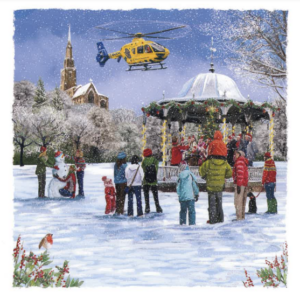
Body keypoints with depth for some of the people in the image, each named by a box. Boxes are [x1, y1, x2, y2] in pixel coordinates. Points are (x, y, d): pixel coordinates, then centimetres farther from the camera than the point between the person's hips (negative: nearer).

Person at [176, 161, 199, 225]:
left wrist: (179, 195, 16)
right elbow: (195, 185, -1)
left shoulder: (180, 176, -1)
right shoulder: (191, 175, -5)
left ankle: (182, 222, 13)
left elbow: (178, 187, 3)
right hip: (190, 196, -2)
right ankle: (192, 223, -2)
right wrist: (197, 194, 9)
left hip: (182, 197, 2)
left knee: (183, 210, 14)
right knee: (191, 210, 2)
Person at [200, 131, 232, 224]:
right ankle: (220, 219, 20)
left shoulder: (208, 162, -16)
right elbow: (229, 173, 6)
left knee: (212, 203, 3)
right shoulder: (225, 163, -4)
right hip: (220, 185, 4)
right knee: (219, 203, 15)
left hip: (211, 186, -4)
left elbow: (202, 171, -4)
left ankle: (213, 219, 3)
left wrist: (205, 176, 16)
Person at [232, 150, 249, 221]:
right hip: (245, 183, 10)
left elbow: (240, 173, -18)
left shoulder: (239, 161, -8)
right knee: (242, 201, 13)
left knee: (238, 201, -9)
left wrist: (238, 185, -21)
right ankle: (242, 216, 18)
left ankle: (239, 217, -10)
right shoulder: (243, 162, 21)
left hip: (239, 184, -10)